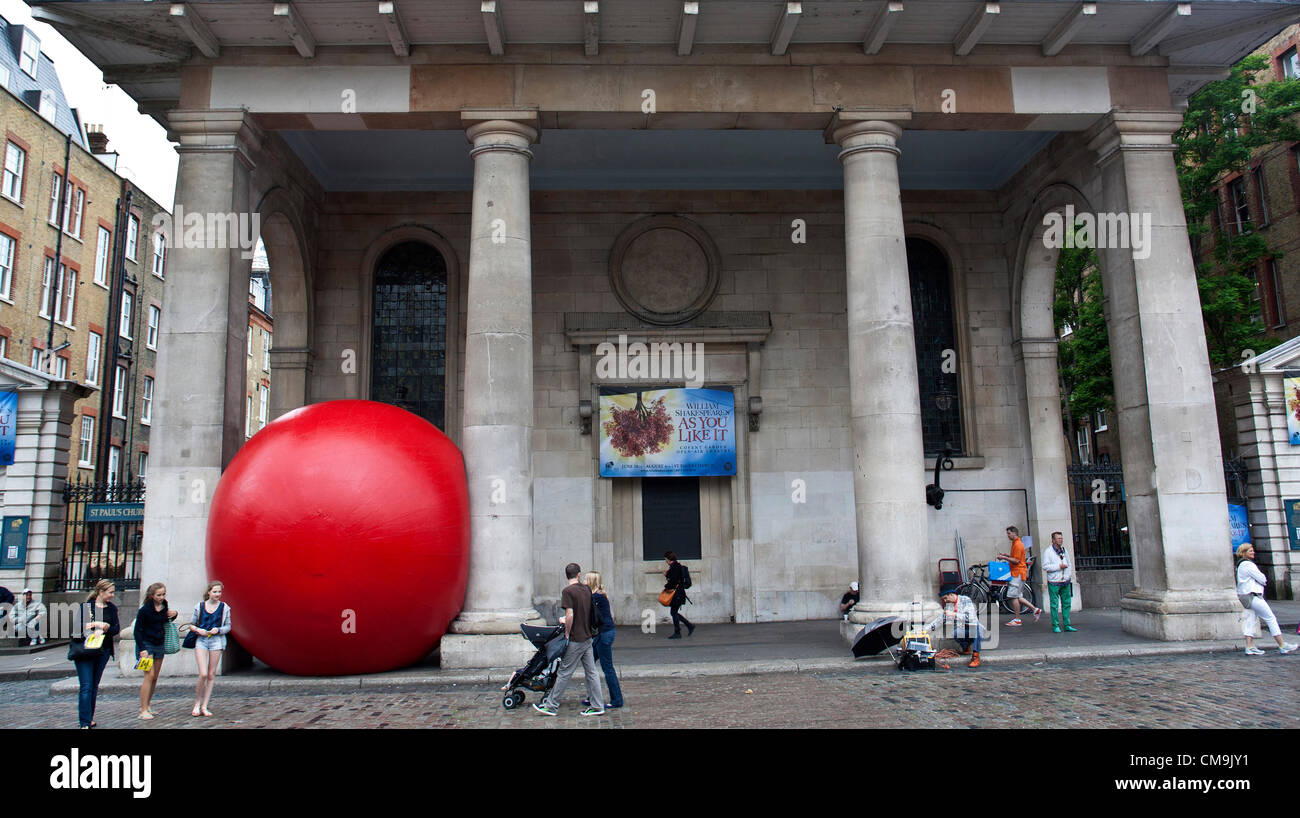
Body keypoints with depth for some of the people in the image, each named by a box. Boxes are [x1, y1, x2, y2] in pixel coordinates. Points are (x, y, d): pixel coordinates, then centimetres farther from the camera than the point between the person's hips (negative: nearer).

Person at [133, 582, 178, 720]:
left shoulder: (164, 607, 3)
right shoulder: (145, 609, -13)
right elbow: (137, 630, -10)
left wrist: (173, 614, -1)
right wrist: (142, 649, -17)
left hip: (159, 645, 6)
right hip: (146, 644, -6)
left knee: (155, 677, 8)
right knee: (149, 675, -14)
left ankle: (146, 705, 20)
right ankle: (143, 710, -11)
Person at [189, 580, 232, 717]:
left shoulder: (224, 607, 4)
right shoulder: (200, 606, 3)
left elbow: (228, 626, 9)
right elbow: (192, 624, 12)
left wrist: (218, 630, -10)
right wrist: (198, 630, -8)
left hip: (216, 640, 1)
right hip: (201, 640, -1)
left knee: (211, 675, 3)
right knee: (203, 674, -12)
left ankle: (204, 706, 12)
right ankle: (196, 704, 7)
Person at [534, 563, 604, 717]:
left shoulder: (568, 591, -14)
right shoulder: (586, 589, 7)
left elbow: (570, 615, -21)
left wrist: (567, 633, -10)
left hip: (575, 640, -7)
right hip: (587, 638, 7)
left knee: (564, 673, 1)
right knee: (591, 672, 10)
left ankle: (551, 706, 9)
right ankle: (597, 706, 12)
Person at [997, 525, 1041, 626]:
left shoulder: (1018, 545, -15)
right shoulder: (1015, 543, 16)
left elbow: (1016, 561, -20)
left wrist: (1004, 557, -16)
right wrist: (1007, 555, 14)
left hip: (1018, 573, -10)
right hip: (1016, 573, 10)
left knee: (1014, 596, -7)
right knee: (1018, 597, 14)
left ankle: (1017, 620, -3)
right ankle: (1035, 610, 18)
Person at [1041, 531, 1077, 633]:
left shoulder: (1064, 550, 14)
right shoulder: (1048, 552, -5)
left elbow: (1069, 564, 23)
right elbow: (1045, 567, -13)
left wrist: (1069, 575, 11)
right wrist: (1059, 566, -15)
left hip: (1065, 582, 6)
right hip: (1054, 583, -6)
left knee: (1067, 604, 7)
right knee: (1055, 605, -2)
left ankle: (1067, 625, 14)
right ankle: (1055, 626, 3)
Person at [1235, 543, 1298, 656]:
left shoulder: (1241, 565, 18)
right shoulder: (1248, 564, -13)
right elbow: (1261, 579, -12)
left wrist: (1262, 579, 3)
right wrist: (1264, 579, 9)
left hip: (1244, 596, 10)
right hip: (1252, 595, -9)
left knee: (1251, 620, 5)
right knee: (1271, 618, -2)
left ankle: (1250, 647, 0)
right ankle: (1282, 646, 3)